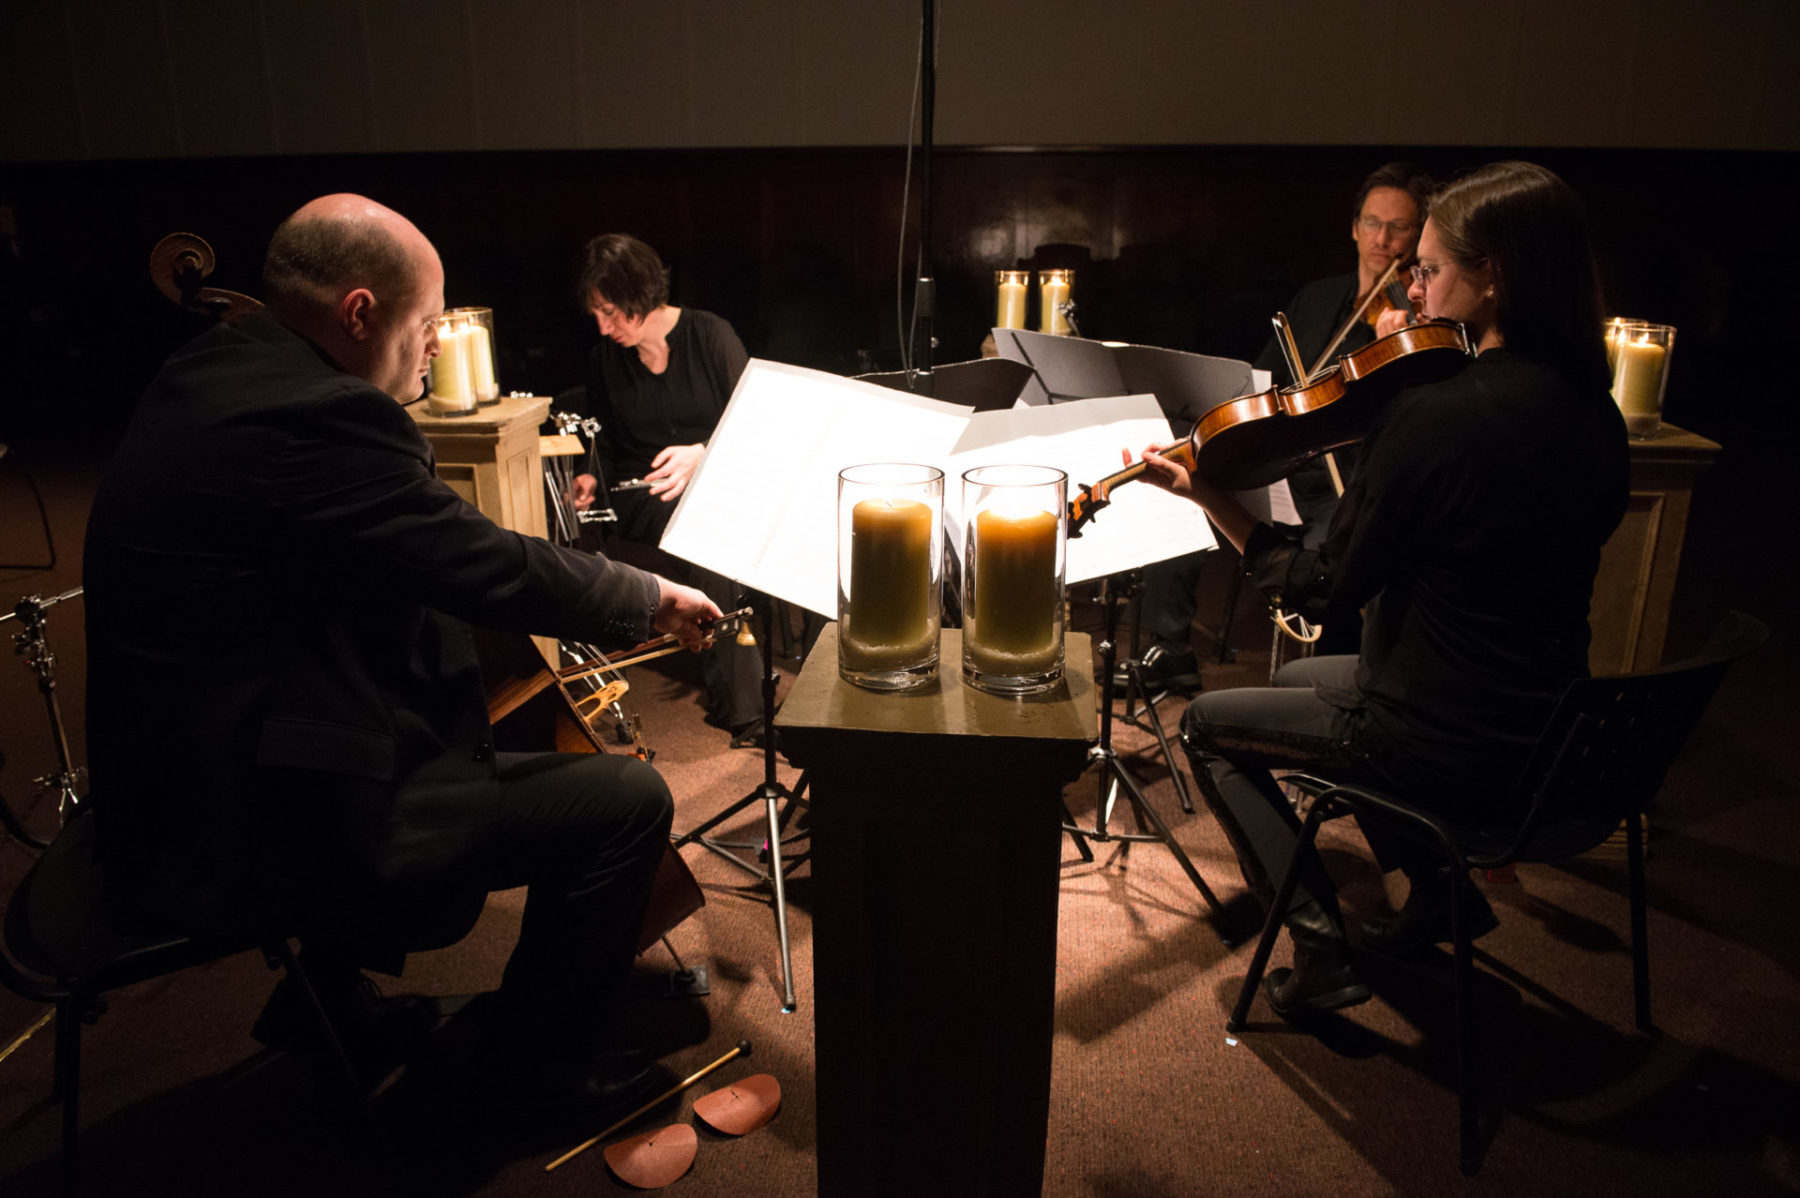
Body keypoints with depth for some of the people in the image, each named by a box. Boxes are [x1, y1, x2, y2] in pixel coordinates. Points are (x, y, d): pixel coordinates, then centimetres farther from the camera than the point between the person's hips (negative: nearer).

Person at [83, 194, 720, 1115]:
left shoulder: (208, 377, 8)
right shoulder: (316, 416, -24)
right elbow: (500, 574, -19)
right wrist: (650, 596, -3)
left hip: (181, 791, 11)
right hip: (252, 840, -11)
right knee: (626, 798, -11)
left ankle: (327, 990, 38)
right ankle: (543, 1064, 13)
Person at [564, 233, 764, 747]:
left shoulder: (710, 335, 1)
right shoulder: (604, 358, 10)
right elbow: (605, 443, 22)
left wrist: (701, 455, -19)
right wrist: (592, 479, 1)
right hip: (644, 497, 1)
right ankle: (741, 708, -36)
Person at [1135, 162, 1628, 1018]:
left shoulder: (1433, 415, -25)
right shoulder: (1593, 411, -1)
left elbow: (1326, 587, -18)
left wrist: (1208, 496, -12)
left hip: (1450, 750, -8)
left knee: (1209, 725, 11)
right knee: (1298, 677, 30)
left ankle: (1321, 948, 7)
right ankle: (1439, 889, 30)